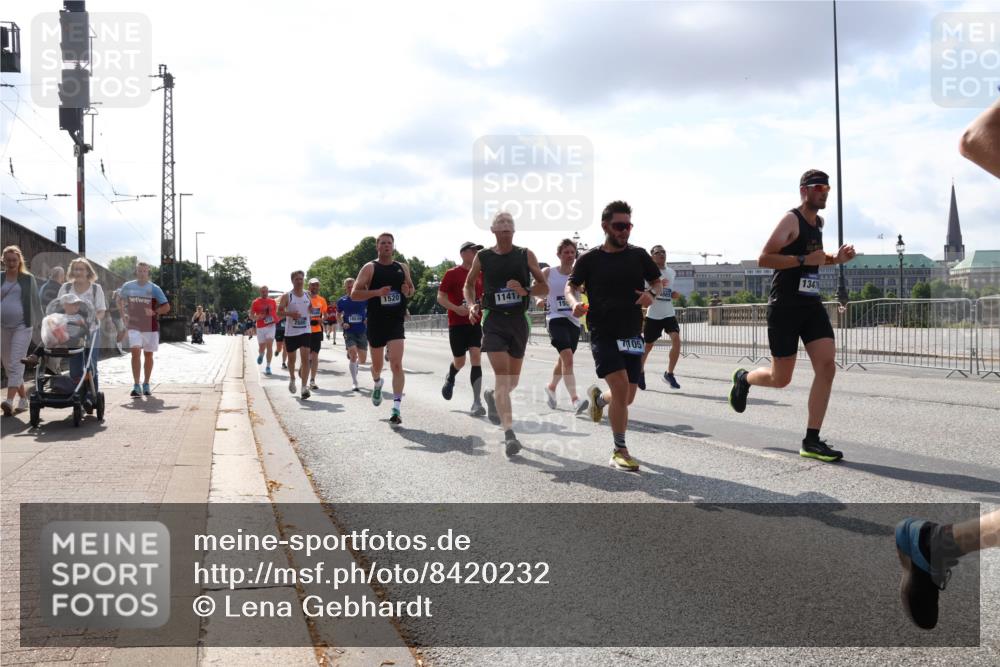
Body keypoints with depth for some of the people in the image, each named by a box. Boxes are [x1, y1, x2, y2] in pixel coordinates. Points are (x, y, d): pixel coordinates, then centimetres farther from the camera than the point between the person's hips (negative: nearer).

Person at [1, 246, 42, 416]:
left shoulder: (28, 279, 4)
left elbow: (35, 302, 10)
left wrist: (37, 325, 11)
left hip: (22, 326, -4)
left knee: (16, 364, -14)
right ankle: (23, 399, 21)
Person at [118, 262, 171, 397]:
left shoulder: (154, 288, -2)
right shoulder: (127, 287, 4)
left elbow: (166, 307, -3)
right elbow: (120, 299, 23)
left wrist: (154, 312, -19)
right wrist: (123, 314, 12)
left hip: (151, 327, 0)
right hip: (134, 326, 0)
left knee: (148, 355, 10)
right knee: (135, 352, -15)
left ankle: (146, 385, 23)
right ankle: (136, 386, -15)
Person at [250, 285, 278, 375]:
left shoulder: (272, 301, 7)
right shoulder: (255, 302, 1)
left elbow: (276, 312, 19)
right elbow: (251, 315, 4)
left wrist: (276, 321, 0)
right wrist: (257, 317, -16)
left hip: (271, 326, 0)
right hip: (260, 327, 0)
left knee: (269, 346, -11)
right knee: (261, 347, 7)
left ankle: (268, 367, -6)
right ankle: (261, 355, 45)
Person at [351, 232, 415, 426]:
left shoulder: (403, 268, 9)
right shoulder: (370, 268, -2)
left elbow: (411, 289, 23)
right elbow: (354, 294, -7)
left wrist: (408, 291, -2)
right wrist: (377, 292, -22)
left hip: (396, 323, 1)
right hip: (376, 323, -1)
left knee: (397, 365, -13)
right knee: (377, 364, 15)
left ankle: (396, 408, -16)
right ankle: (377, 384, 50)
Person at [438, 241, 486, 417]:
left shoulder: (480, 275, 9)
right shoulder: (452, 273, -4)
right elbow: (440, 297, -6)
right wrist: (456, 308, -20)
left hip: (475, 323, 3)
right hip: (457, 323, -3)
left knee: (476, 359, -10)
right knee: (460, 361, 6)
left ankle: (476, 402, -11)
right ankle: (450, 378, 44)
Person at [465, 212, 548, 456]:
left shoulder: (525, 255, 3)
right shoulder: (483, 257, 3)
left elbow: (544, 287, 4)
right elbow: (469, 284, 17)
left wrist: (525, 291, -16)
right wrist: (472, 305, -2)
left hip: (518, 321, 2)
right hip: (494, 320, -2)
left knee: (513, 380, 13)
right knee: (501, 373, -17)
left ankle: (492, 397, 49)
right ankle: (509, 434, -19)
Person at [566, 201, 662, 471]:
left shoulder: (638, 255, 5)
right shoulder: (590, 259, -2)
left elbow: (658, 281, 15)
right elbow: (570, 286, 8)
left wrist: (651, 293, -8)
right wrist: (574, 302, -14)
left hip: (631, 334, 4)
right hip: (603, 334, -4)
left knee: (627, 397, 8)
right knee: (621, 387, -20)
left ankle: (598, 397, 45)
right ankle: (620, 451, -6)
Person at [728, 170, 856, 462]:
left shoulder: (818, 222, 16)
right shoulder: (791, 220, -9)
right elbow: (764, 259, -17)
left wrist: (835, 258, 13)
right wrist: (804, 259, -23)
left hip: (812, 305, 7)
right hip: (785, 306, -7)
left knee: (827, 366, -10)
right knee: (780, 379, 0)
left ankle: (811, 441, -5)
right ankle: (744, 378, 36)